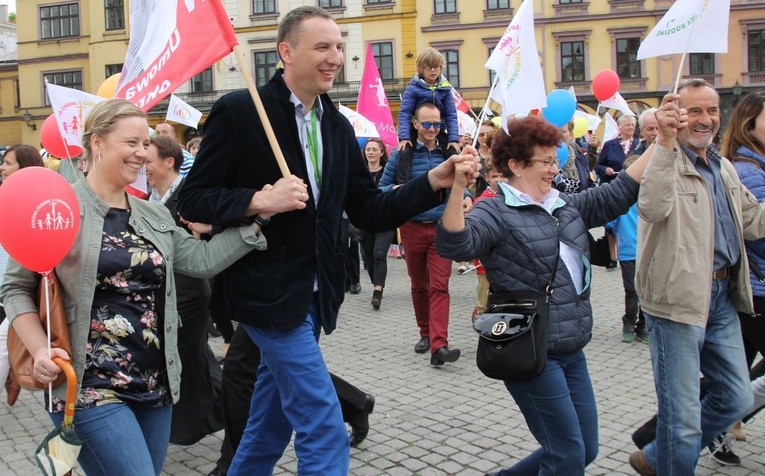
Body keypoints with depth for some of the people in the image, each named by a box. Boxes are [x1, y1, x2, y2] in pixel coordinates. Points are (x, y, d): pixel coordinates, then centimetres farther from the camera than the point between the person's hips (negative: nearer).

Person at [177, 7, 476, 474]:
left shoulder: (338, 126, 9)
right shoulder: (239, 111, -10)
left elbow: (370, 212, 7)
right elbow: (195, 199, -10)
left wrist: (432, 182, -5)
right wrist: (258, 202, -25)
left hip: (314, 295, 7)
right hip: (270, 293, -7)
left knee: (270, 426, 21)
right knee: (326, 434, -6)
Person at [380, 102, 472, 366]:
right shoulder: (401, 154, 1)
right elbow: (382, 187, 4)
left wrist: (467, 196, -7)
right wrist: (396, 190, -18)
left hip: (442, 228, 0)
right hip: (413, 228, 1)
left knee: (439, 286, -10)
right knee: (419, 285, 13)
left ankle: (439, 346, -18)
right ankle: (425, 333, 31)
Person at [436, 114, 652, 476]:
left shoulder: (565, 205, 12)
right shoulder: (496, 212, -12)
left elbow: (615, 196, 16)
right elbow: (455, 245, -28)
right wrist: (458, 186, -42)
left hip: (571, 351, 8)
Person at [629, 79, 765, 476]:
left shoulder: (723, 167, 14)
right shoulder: (664, 160, -13)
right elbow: (652, 208, -33)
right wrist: (665, 141, -40)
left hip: (722, 296, 9)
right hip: (678, 298, -8)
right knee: (682, 414, 2)